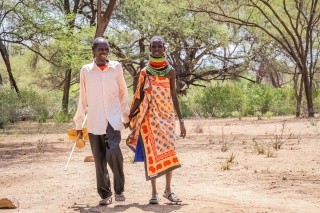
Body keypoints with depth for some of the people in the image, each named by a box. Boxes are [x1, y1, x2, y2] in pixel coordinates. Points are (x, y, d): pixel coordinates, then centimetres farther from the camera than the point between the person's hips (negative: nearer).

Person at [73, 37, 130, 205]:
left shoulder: (116, 67, 4)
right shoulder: (86, 70, 5)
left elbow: (123, 92, 11)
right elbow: (83, 98, 8)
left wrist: (126, 115, 11)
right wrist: (78, 122, 10)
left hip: (113, 119, -1)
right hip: (94, 122, 1)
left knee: (113, 151, -20)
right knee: (99, 159, 3)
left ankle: (119, 189, -4)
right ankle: (105, 194, 15)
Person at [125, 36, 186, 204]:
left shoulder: (170, 71, 3)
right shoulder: (145, 72, 2)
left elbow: (174, 96, 5)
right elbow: (139, 97, 7)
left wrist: (181, 120, 3)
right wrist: (130, 116, 4)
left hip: (167, 116, 1)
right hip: (150, 117, -1)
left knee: (168, 152, -2)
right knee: (152, 153, 0)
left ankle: (168, 190, 10)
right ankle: (154, 192, 5)